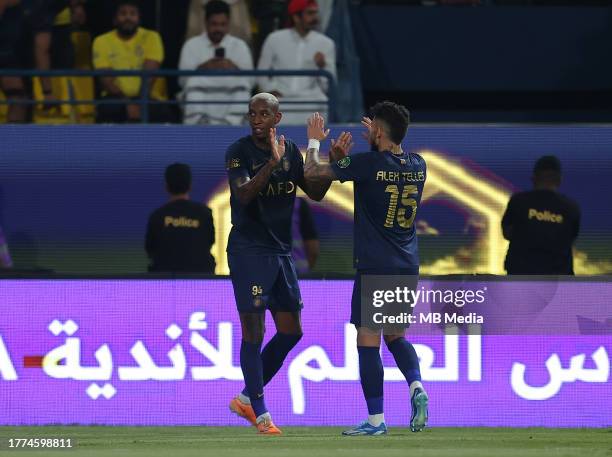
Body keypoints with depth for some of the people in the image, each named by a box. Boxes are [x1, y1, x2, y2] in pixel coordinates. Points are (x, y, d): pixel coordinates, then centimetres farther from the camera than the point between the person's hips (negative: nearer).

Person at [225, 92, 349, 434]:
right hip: (248, 250, -7)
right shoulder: (239, 152, -10)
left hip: (282, 251, 7)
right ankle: (261, 415, 0)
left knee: (291, 332, 9)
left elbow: (315, 193, 11)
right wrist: (272, 163, -35)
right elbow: (243, 194, -25)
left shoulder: (290, 151, 8)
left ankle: (246, 399, 22)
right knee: (253, 332, -6)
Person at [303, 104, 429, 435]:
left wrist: (314, 141, 11)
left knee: (368, 340, -1)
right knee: (396, 336, 19)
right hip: (408, 267, 6)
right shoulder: (418, 166, 4)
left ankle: (376, 420, -3)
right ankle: (416, 388, -7)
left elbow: (312, 173, -6)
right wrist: (376, 142, 38)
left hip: (374, 267, -6)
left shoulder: (368, 164, -13)